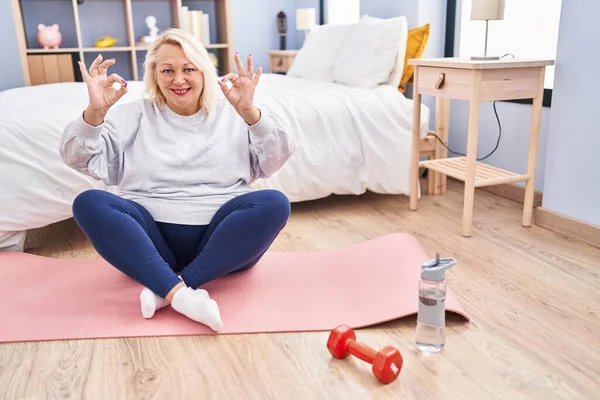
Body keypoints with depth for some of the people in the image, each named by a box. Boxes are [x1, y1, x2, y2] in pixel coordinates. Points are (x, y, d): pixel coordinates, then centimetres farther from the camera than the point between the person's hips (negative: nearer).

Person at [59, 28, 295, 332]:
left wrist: (250, 112, -19)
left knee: (275, 203, -27)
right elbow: (79, 159, 4)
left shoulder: (232, 114, 10)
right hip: (150, 241, 1)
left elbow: (276, 159, -2)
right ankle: (180, 293, -36)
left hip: (221, 241, 0)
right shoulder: (134, 115, 12)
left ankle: (167, 290, -29)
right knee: (88, 203, -22)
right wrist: (94, 112, -15)